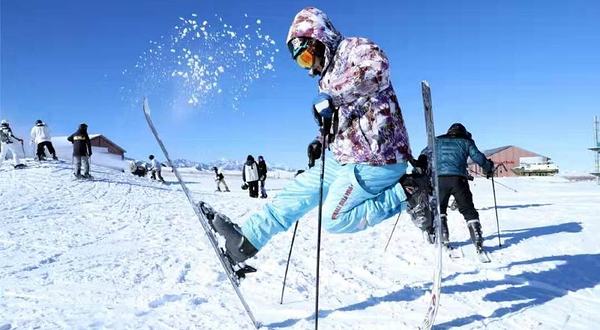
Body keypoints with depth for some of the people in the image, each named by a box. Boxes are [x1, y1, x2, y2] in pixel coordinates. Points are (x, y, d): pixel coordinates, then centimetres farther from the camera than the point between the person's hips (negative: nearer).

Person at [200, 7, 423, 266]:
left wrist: (332, 96, -29)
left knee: (334, 219, -8)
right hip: (347, 159, 10)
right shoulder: (329, 75, 21)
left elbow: (377, 68, -29)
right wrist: (322, 143, 12)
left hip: (374, 158, -10)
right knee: (301, 188, 9)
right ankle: (247, 239, 16)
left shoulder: (353, 48, -6)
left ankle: (404, 193, -3)